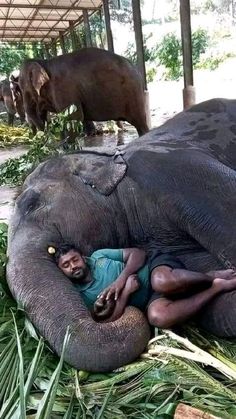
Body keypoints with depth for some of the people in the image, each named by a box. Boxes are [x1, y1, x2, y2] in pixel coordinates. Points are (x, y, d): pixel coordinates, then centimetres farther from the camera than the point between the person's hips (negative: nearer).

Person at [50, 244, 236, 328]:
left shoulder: (99, 255, 7)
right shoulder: (83, 295, 5)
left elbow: (138, 253, 2)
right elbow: (109, 319, -5)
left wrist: (121, 279, -13)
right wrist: (127, 290, -15)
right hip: (151, 300, 2)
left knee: (163, 281, -40)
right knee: (157, 316, -36)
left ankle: (211, 276, -11)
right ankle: (217, 287, -17)